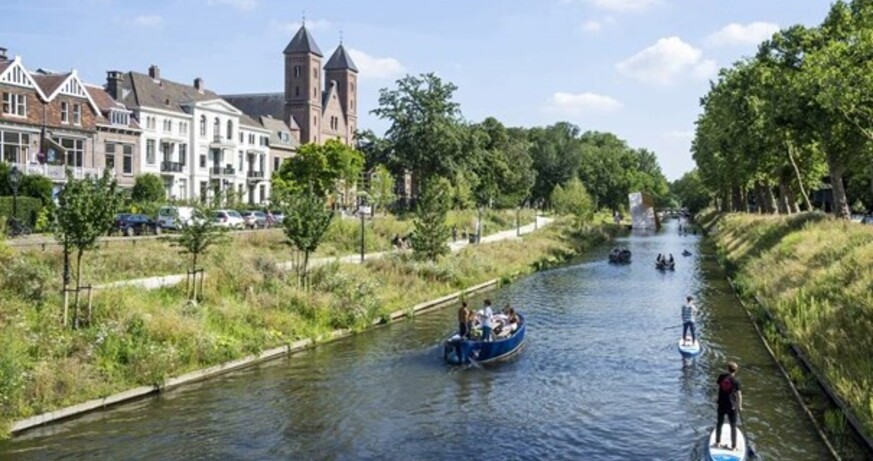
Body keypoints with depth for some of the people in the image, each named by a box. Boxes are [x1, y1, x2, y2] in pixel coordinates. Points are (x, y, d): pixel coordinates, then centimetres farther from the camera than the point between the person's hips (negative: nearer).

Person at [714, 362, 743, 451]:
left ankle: (718, 443, 29)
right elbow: (739, 395, -19)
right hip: (731, 406, -3)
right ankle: (733, 446, 16)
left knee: (719, 424, 19)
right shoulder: (735, 381, -17)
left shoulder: (722, 376, -8)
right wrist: (739, 406, -8)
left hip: (721, 405, 3)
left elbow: (717, 384, 12)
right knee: (733, 426, 10)